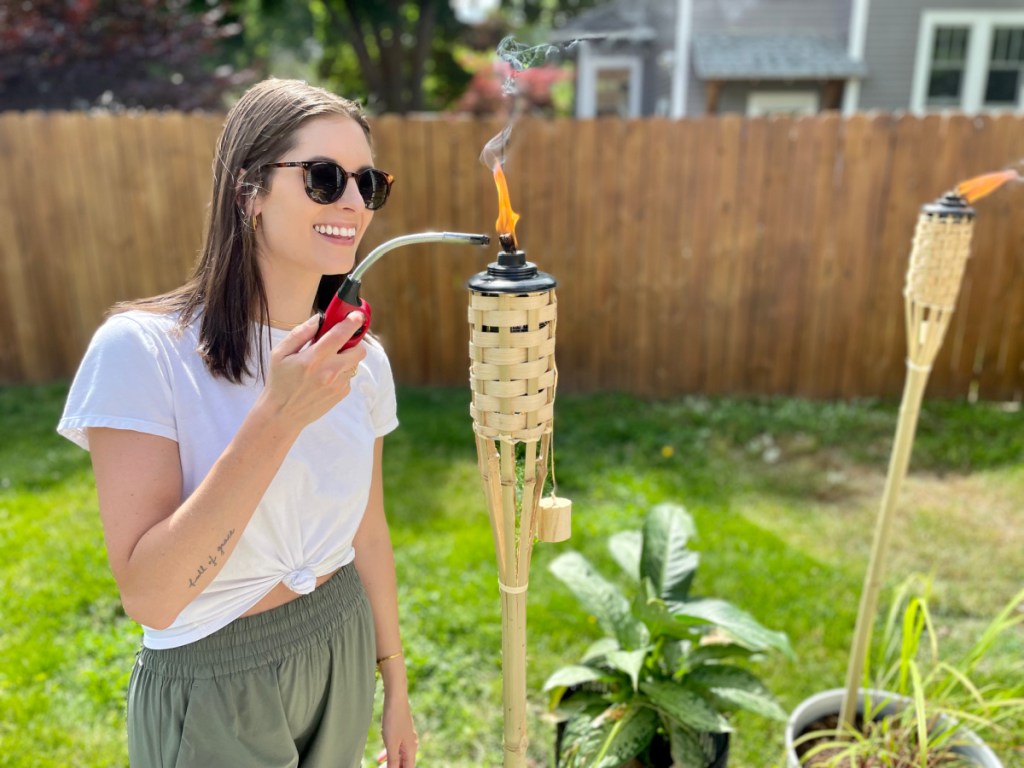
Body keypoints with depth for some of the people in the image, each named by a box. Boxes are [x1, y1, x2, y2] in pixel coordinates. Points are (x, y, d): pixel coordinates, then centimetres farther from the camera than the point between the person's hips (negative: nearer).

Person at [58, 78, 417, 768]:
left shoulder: (363, 360, -7)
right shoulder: (143, 349, -21)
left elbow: (369, 533, 2)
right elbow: (151, 596, -25)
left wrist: (395, 686, 11)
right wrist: (277, 418, -34)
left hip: (343, 655, 4)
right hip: (211, 692, -4)